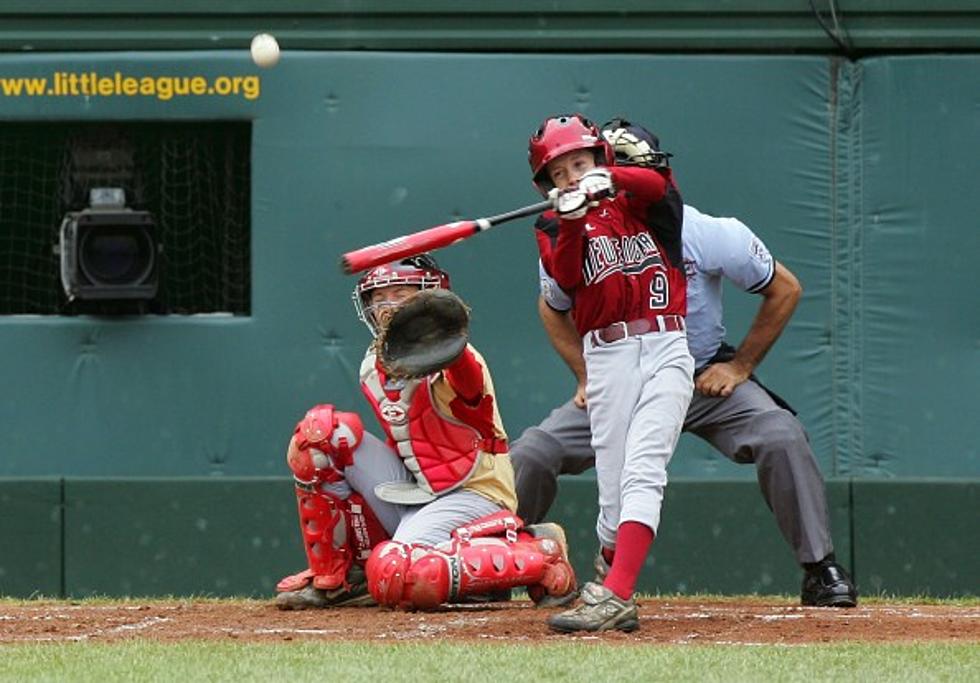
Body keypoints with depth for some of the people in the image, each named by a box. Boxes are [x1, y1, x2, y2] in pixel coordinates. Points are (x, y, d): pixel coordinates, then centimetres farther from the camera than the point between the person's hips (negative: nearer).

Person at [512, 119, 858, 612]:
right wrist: (587, 377, -3)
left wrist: (740, 367, -10)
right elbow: (553, 308, 9)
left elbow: (784, 289, -6)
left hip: (706, 381, -2)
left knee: (780, 437, -27)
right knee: (530, 457, -15)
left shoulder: (709, 236, -22)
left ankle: (821, 571, -15)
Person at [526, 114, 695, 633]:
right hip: (607, 357, 2)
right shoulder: (555, 230, 14)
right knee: (613, 493, -3)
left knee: (641, 472, -18)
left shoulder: (635, 201, 11)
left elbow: (657, 185, -14)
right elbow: (567, 277, -6)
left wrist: (612, 180, -32)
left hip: (666, 350, -2)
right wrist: (571, 221, -21)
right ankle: (617, 592, 20)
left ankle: (612, 597, -29)